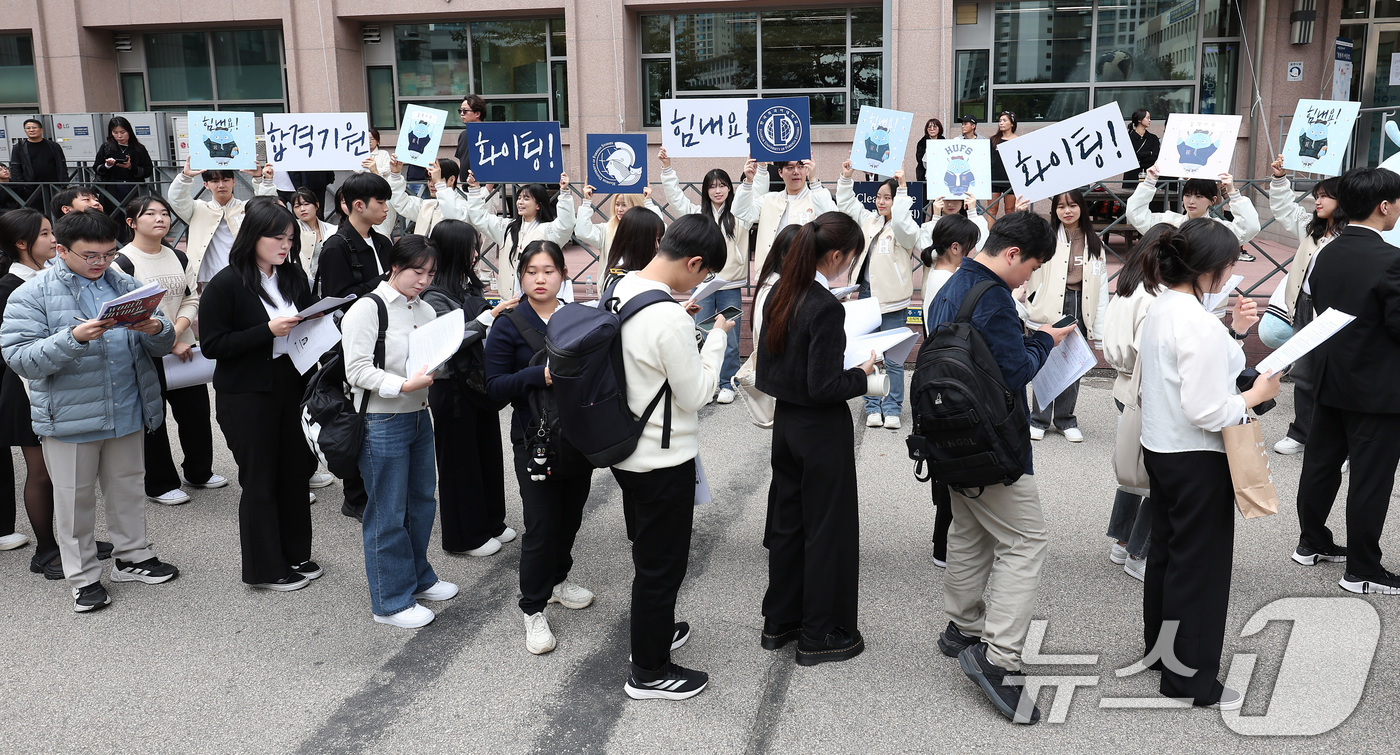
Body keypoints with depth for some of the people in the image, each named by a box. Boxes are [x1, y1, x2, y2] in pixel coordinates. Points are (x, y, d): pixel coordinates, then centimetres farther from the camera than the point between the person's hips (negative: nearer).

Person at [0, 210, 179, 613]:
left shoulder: (124, 286, 7)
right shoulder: (33, 294, -7)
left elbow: (162, 346, 8)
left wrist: (157, 329, -16)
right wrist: (73, 339, -30)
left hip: (127, 411, 4)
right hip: (69, 416, -4)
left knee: (128, 488, 17)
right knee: (75, 498, 8)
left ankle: (132, 557, 33)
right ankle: (83, 577, 21)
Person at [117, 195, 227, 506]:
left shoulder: (179, 258, 10)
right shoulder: (123, 262, -10)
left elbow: (191, 301, 5)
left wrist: (176, 333, -13)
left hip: (183, 348, 6)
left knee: (196, 410, 11)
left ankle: (199, 472, 30)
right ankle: (160, 485, 17)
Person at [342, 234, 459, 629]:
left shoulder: (426, 311, 11)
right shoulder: (367, 309, -12)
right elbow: (358, 370, -17)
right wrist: (404, 385, -27)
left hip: (419, 416, 8)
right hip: (381, 422, -8)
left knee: (422, 501, 17)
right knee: (389, 512, 1)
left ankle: (417, 577, 36)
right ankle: (390, 601, 13)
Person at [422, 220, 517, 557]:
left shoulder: (471, 285, 8)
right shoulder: (435, 296, -16)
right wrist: (490, 315, -24)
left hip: (479, 380, 8)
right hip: (452, 387, -8)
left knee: (488, 450, 16)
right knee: (460, 459, 4)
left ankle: (491, 522, 32)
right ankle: (464, 536, 18)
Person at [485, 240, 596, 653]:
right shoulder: (509, 326, -7)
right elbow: (495, 385, -12)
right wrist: (540, 375, -25)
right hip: (535, 438, -4)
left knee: (571, 515, 17)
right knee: (542, 525, -3)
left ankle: (557, 580, 41)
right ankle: (533, 609, 13)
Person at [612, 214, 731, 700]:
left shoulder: (620, 290, -2)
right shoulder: (669, 319, -29)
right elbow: (697, 395, -19)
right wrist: (716, 337, -9)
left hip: (628, 452, 9)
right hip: (665, 460, -9)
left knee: (649, 551, 26)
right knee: (662, 564, 8)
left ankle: (654, 631, 46)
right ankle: (650, 673, 23)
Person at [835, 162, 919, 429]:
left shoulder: (907, 228, -5)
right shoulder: (869, 220, 13)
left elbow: (902, 224, -28)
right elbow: (846, 204, 22)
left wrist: (902, 189, -27)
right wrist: (846, 178, 10)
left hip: (892, 300, -6)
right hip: (867, 295, 6)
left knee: (893, 358, 0)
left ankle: (892, 408, 11)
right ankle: (873, 407, 18)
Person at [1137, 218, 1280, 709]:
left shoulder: (1162, 309, 4)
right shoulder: (1199, 324, -25)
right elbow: (1207, 411, -26)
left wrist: (1233, 332, 5)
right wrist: (1258, 394, -12)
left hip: (1161, 449, 9)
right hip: (1197, 460, -9)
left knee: (1166, 551, 22)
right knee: (1200, 566, 4)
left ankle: (1160, 646, 38)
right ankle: (1190, 676, 16)